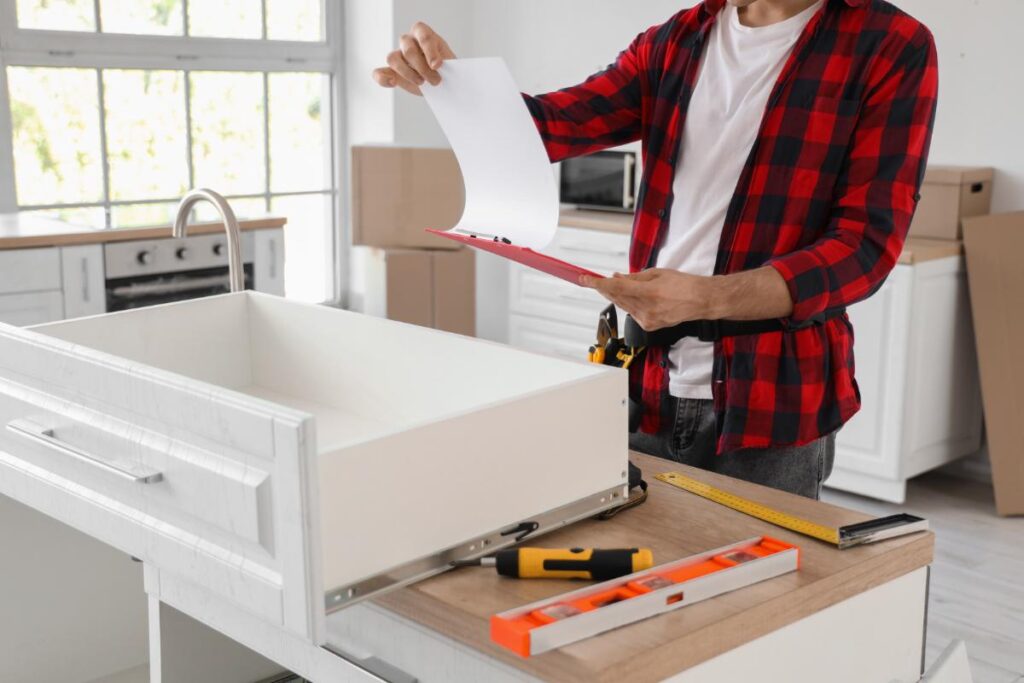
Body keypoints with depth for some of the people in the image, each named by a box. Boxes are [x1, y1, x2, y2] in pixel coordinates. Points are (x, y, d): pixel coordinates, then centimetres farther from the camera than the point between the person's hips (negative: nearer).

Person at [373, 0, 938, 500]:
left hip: (770, 407, -3)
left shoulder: (890, 47, -5)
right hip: (648, 391, 4)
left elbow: (865, 245, -12)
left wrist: (703, 299, -26)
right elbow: (553, 125, 3)